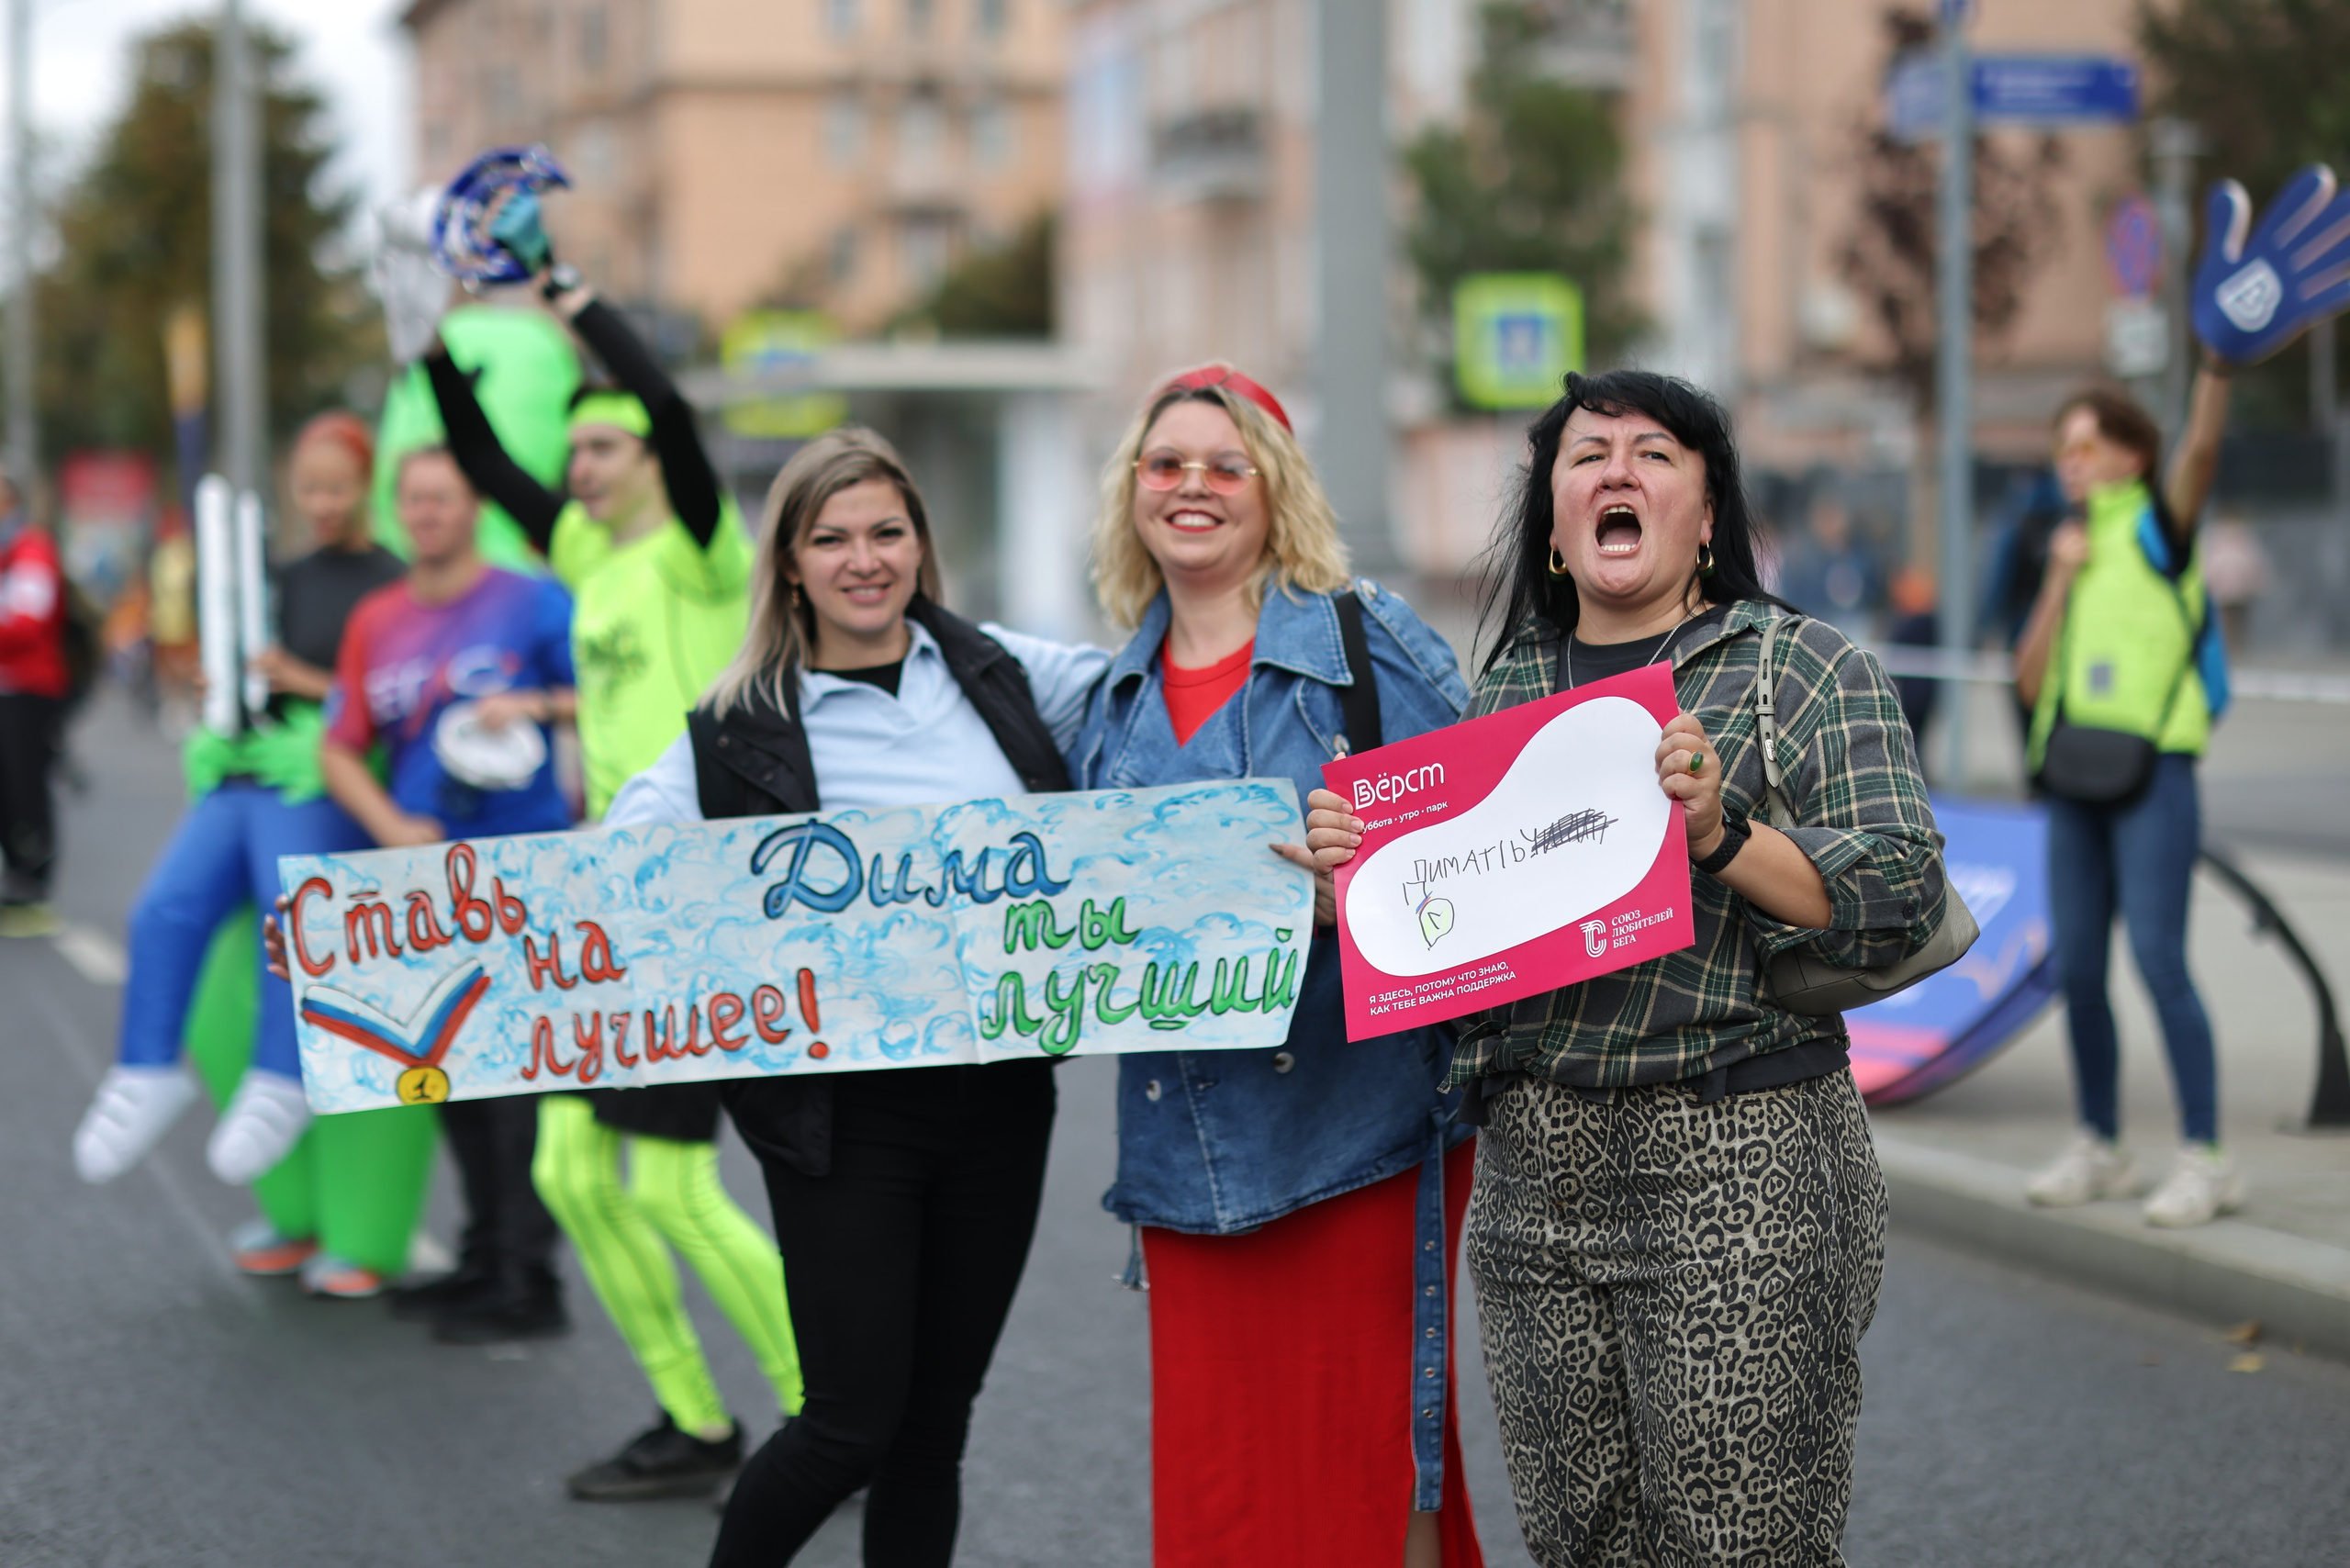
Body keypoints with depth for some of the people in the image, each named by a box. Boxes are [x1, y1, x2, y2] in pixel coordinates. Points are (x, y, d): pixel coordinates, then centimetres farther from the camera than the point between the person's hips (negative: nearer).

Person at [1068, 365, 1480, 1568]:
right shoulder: (1122, 697, 15)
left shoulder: (1370, 647, -2)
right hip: (1187, 1141, 5)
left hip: (1353, 1120, -5)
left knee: (1365, 1461, -2)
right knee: (1213, 1469, 5)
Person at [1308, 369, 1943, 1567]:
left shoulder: (1808, 670, 2)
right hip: (1532, 1175, 5)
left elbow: (1901, 902, -9)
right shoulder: (1503, 687, 17)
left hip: (1736, 1165, -5)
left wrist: (1719, 832, -21)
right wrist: (1359, 866, 2)